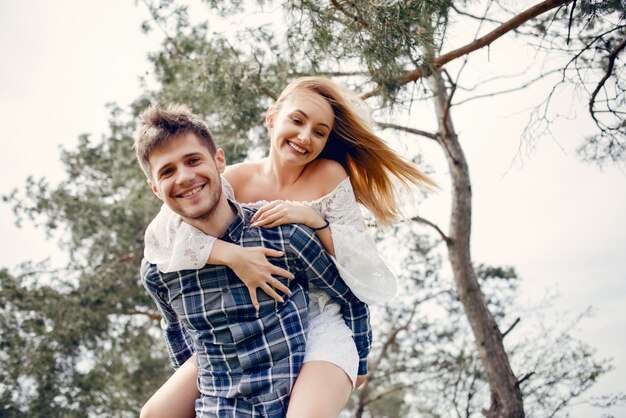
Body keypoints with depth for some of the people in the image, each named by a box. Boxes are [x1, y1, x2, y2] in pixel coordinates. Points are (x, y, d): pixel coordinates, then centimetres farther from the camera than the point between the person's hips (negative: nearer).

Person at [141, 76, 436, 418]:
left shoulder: (330, 177, -5)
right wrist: (232, 255, -26)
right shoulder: (234, 181, -1)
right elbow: (159, 234, -12)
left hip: (320, 325, -3)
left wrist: (313, 219, -20)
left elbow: (367, 268, -6)